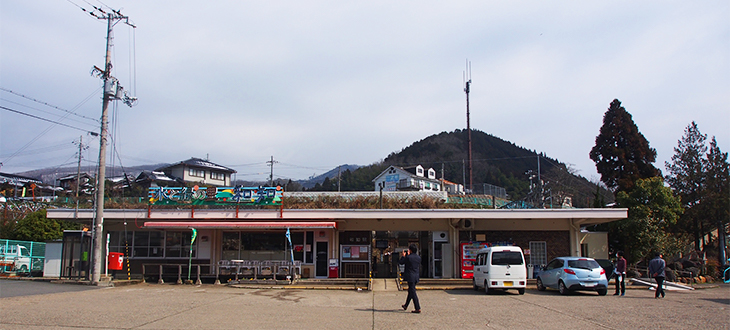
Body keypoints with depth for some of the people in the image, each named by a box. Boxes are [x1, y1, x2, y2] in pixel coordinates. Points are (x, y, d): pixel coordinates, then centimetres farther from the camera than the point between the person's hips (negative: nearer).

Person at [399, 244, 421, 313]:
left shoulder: (408, 257, -15)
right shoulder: (419, 258, 5)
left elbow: (400, 262, -3)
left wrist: (403, 256, 15)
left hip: (410, 276, -7)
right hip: (416, 277, 7)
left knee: (413, 292, -5)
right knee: (410, 291, 20)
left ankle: (418, 308, -9)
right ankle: (406, 306, 35)